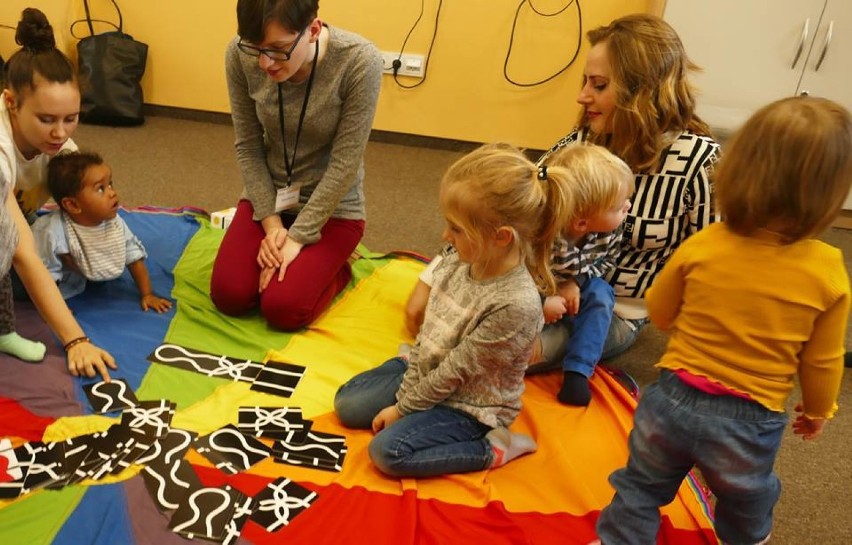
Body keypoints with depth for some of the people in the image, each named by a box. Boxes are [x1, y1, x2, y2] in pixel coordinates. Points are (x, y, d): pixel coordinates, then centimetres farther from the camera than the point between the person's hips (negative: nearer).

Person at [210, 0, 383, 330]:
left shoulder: (359, 62, -26)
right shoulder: (240, 55, -16)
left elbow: (345, 164, -21)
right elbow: (248, 147, -6)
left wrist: (297, 238, -19)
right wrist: (271, 222, -13)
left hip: (332, 207, -3)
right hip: (269, 195, 4)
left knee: (281, 309, -16)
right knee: (229, 297, -8)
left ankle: (335, 267, 14)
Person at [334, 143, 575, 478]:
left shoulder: (516, 305, -33)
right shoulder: (457, 263, -11)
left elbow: (455, 371, -25)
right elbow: (426, 333, -1)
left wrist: (404, 406, -14)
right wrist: (406, 394, -4)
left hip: (468, 405, -7)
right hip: (425, 374, 7)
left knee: (388, 452, -21)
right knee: (347, 403, 4)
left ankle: (492, 448, -8)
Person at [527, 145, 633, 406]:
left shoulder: (610, 231, -22)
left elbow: (606, 261, -3)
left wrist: (576, 281, -19)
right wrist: (541, 302, -32)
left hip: (569, 294, 4)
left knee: (600, 293, -21)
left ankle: (578, 370, -20)